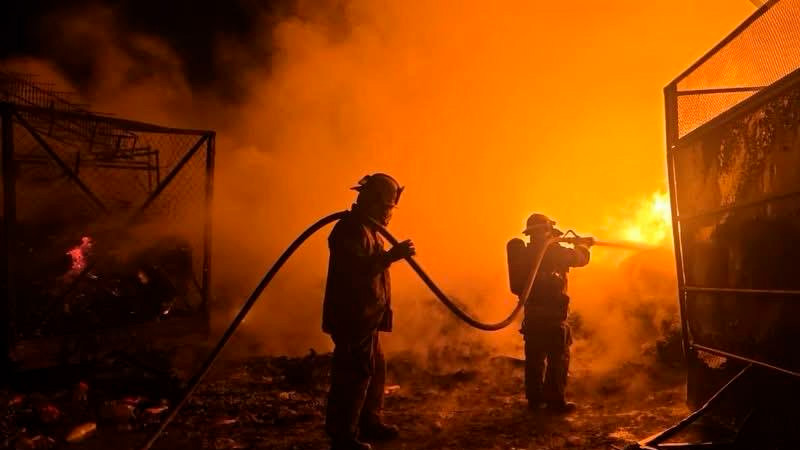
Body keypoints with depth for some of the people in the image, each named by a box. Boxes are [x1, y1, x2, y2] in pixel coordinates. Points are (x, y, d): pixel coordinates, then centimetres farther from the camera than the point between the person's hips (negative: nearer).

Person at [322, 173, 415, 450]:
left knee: (375, 369, 17)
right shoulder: (351, 229, -17)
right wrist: (392, 255, -30)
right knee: (353, 373, -7)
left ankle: (369, 422, 30)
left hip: (365, 316, 11)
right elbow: (357, 271, -28)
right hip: (352, 317, -11)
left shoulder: (367, 228, 18)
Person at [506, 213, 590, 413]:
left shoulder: (524, 252, 10)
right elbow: (580, 258, -2)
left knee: (535, 357, 12)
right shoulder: (553, 250, -9)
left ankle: (535, 399, 19)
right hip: (552, 313, -7)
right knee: (558, 357, 1)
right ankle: (556, 401, 3)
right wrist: (581, 245, 20)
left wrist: (569, 248, 28)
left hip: (531, 312, 7)